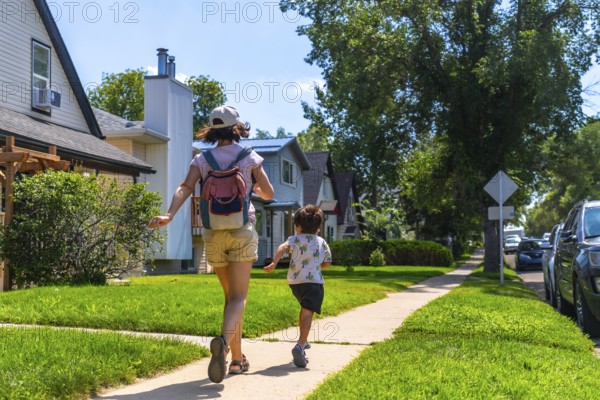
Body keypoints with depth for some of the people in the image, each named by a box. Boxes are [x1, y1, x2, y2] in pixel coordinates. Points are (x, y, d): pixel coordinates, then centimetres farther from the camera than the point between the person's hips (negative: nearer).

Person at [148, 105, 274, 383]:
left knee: (230, 296, 16)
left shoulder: (202, 160, 3)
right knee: (238, 297, -6)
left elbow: (185, 188, -14)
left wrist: (169, 215, -26)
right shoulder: (250, 157, -1)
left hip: (213, 234, 3)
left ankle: (237, 357, 19)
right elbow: (268, 193, 3)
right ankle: (223, 342, -35)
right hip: (241, 231, -3)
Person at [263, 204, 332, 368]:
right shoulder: (322, 242, 11)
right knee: (308, 312, -16)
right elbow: (327, 262, 18)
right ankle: (300, 346, -37)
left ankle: (303, 340, 44)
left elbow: (283, 247, -17)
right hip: (314, 281, -3)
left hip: (294, 281, 3)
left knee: (304, 309, 28)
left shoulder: (294, 239, 5)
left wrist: (274, 262, -30)